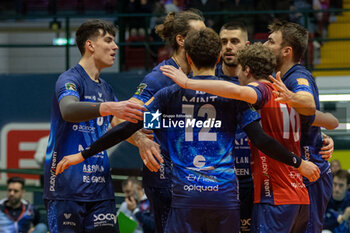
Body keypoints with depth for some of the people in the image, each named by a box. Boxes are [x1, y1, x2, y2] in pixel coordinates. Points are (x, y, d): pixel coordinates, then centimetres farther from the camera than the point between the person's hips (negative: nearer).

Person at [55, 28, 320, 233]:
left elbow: (127, 129, 2)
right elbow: (260, 139, -4)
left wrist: (84, 155, 9)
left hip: (185, 196, 0)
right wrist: (298, 163, 8)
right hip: (224, 194, 0)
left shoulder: (169, 95, 4)